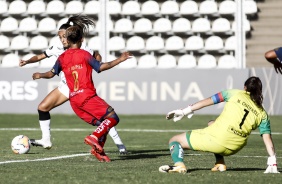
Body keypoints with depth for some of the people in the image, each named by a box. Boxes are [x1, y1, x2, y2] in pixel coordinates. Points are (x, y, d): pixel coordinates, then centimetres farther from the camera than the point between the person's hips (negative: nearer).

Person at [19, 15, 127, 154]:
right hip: (66, 86, 6)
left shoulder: (82, 48, -19)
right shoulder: (58, 49, -6)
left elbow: (98, 58, -7)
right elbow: (39, 57, 1)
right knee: (42, 108, 2)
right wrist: (27, 61, -17)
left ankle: (119, 144, -7)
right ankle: (46, 141, 14)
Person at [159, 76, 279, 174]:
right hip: (235, 148, 4)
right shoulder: (262, 114, 13)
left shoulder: (235, 94, 8)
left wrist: (185, 111, 6)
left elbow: (209, 101, 3)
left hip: (217, 138, -4)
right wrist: (272, 164, 6)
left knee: (175, 140, 12)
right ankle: (220, 164, 25)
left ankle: (179, 165, -21)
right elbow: (268, 139, 6)